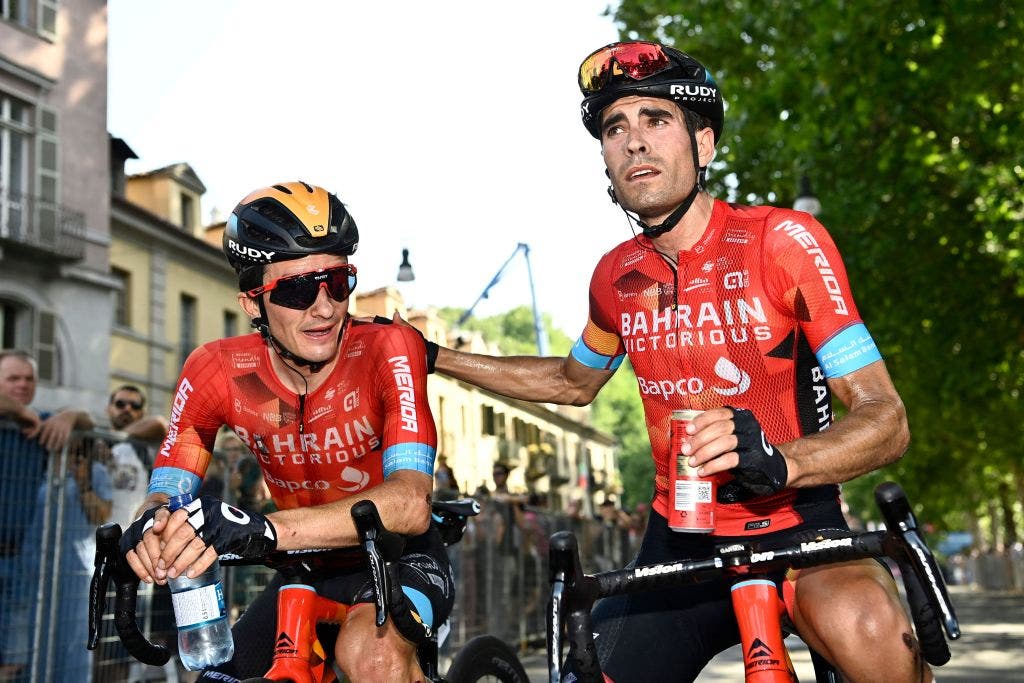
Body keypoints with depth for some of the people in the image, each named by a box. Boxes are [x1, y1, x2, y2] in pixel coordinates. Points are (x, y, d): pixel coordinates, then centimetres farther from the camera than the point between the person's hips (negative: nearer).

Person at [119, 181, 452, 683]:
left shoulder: (388, 350, -24)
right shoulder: (218, 371, -12)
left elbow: (410, 503, -36)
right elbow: (166, 494, -13)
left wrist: (261, 529, -50)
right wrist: (152, 528, -40)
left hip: (397, 559, -4)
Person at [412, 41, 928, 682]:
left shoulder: (783, 240, -13)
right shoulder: (617, 277, 1)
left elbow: (885, 418, -16)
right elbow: (573, 382, 24)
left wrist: (778, 461, -36)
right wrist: (434, 357, 19)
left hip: (794, 525, -5)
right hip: (678, 543, 5)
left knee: (863, 627, -36)